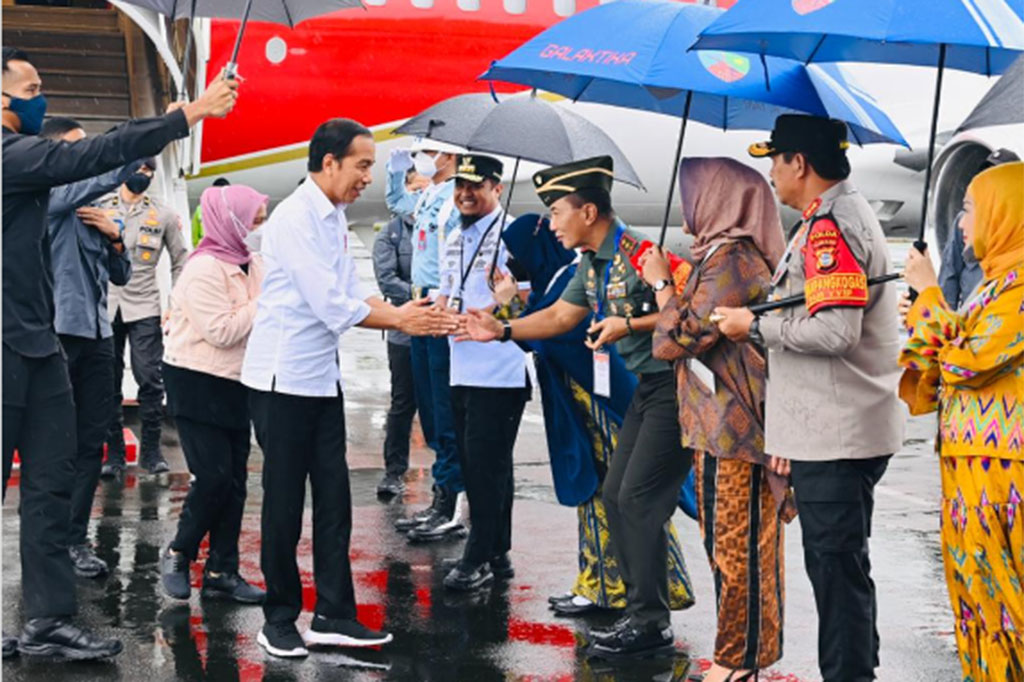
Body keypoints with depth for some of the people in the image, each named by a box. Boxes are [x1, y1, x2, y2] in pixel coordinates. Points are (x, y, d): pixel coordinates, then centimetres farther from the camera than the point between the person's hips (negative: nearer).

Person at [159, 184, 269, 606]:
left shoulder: (253, 265, 8)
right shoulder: (204, 269, -17)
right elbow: (221, 331, -23)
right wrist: (264, 305, -17)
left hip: (236, 383, 8)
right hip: (197, 383, -8)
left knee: (234, 480, 6)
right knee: (213, 475, -12)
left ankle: (222, 571, 13)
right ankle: (178, 554, 9)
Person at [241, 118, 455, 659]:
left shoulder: (334, 218, 11)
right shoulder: (296, 218, -17)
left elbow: (351, 295, 10)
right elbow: (333, 307, -20)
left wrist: (403, 311, -5)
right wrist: (401, 321, -11)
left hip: (322, 379, 8)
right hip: (283, 379, -8)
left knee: (333, 497, 7)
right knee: (284, 503, 1)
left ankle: (333, 615, 12)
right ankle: (279, 619, 13)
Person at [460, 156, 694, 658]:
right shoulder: (591, 263, 10)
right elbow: (560, 316, 19)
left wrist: (630, 325, -25)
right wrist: (504, 330, 10)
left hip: (674, 385, -10)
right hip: (647, 386, 10)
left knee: (638, 499, -10)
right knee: (615, 494, 11)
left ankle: (650, 624, -4)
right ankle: (640, 611, 17)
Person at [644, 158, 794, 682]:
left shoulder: (731, 263, -17)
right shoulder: (725, 254, 15)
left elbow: (675, 339, -16)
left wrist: (662, 283, -4)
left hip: (732, 432, -11)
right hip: (719, 428, 11)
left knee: (736, 548, -2)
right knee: (729, 547, 16)